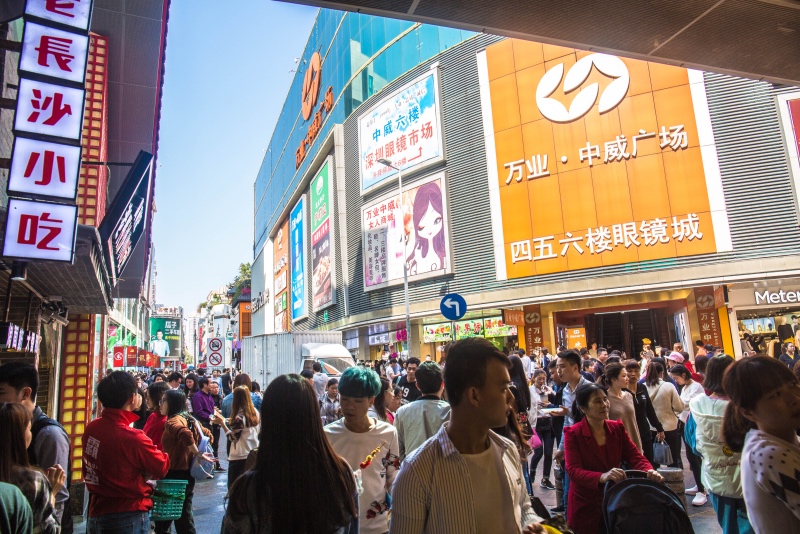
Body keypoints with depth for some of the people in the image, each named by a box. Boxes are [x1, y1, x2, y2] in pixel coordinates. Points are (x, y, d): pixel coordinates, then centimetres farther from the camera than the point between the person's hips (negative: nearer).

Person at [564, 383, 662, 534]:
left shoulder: (617, 428, 3)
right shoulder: (573, 433, -13)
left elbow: (635, 457, -4)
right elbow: (573, 471, -22)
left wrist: (649, 471, -26)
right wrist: (602, 477, -39)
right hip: (585, 508, -4)